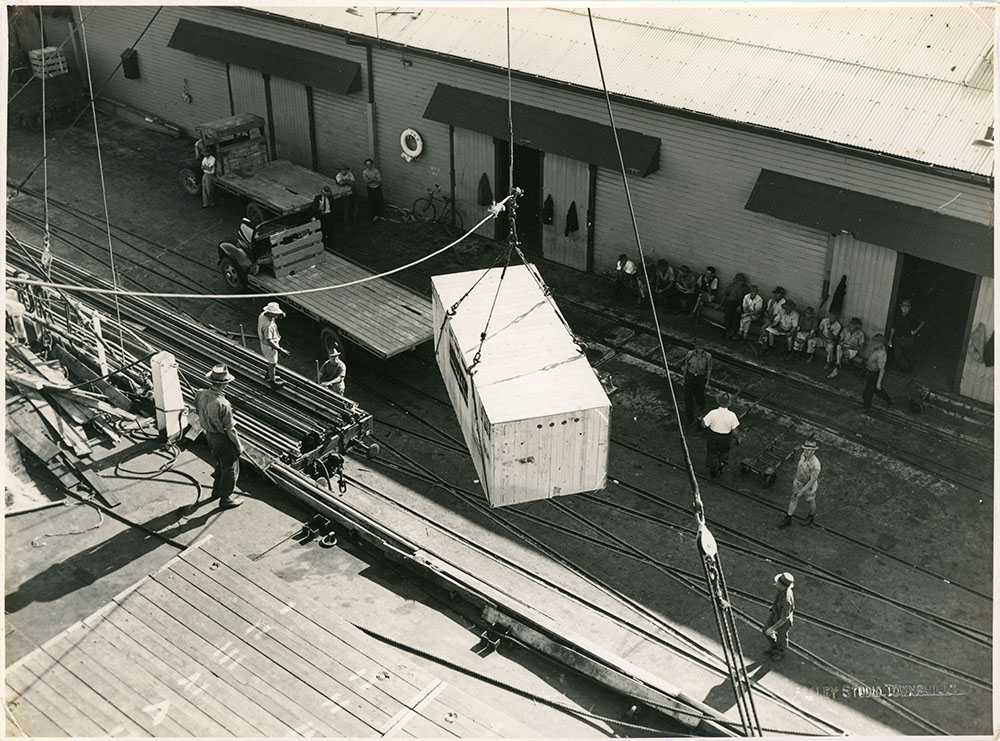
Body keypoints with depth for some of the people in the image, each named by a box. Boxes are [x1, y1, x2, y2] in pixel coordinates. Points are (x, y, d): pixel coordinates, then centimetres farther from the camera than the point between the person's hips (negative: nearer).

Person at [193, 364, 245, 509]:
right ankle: (225, 499, 28)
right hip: (223, 439, -7)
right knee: (230, 469, 14)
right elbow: (230, 429, -24)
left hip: (210, 436, 7)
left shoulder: (201, 394, -14)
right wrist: (239, 446, -9)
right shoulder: (223, 405, -34)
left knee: (220, 464, 30)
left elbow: (199, 412, 4)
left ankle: (216, 491, 47)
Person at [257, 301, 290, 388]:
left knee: (272, 361, 30)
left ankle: (268, 376, 52)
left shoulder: (263, 315, -12)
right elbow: (269, 341, -37)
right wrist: (281, 350, -35)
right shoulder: (267, 325, -40)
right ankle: (273, 382, 36)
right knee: (272, 364, 15)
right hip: (269, 346, -9)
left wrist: (281, 314, -9)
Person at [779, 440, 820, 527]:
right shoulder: (803, 455, -19)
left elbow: (812, 480, -31)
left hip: (809, 486, -6)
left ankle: (812, 517, 54)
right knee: (794, 500, 19)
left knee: (810, 501, 23)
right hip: (798, 482, 6)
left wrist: (802, 491, -27)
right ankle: (788, 519, 36)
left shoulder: (815, 464, -41)